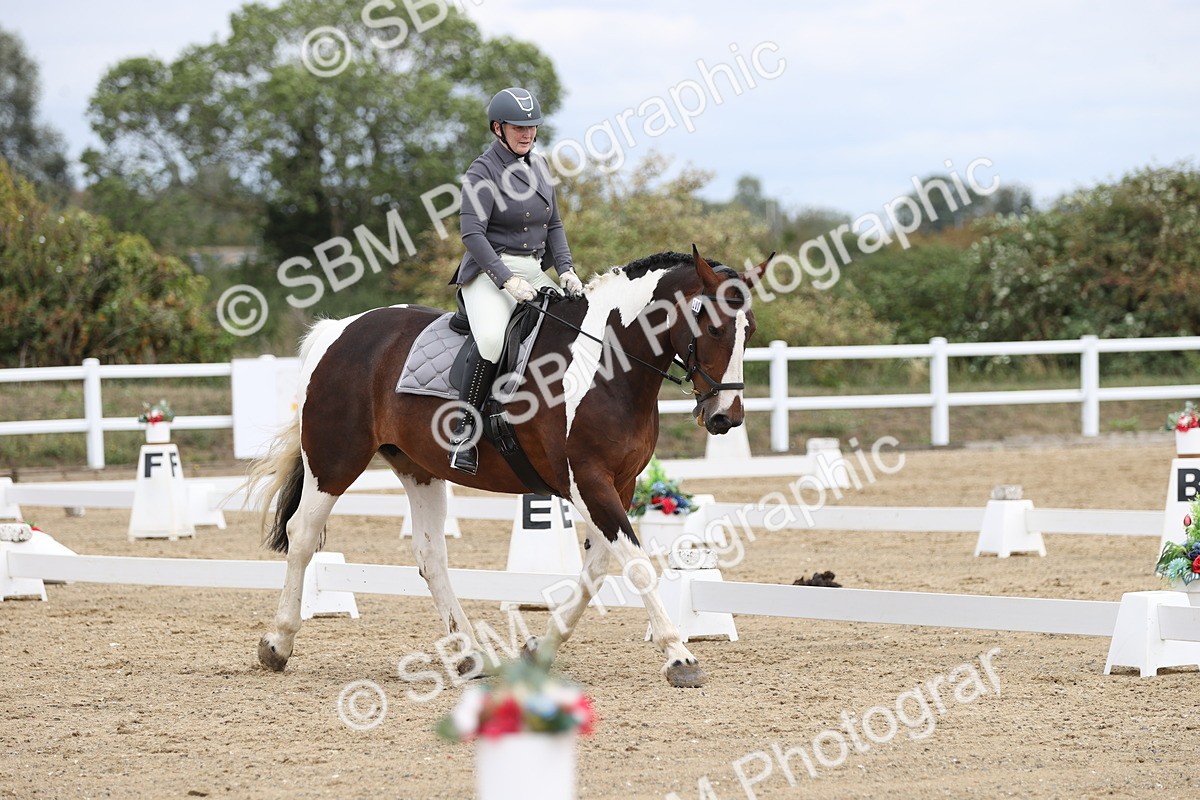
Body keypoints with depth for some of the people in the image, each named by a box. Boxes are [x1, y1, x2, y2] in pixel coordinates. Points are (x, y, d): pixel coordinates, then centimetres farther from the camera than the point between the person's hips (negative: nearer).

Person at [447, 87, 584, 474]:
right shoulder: (484, 170, -8)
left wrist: (566, 269, 2)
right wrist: (507, 280, -23)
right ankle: (462, 431, -25)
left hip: (534, 272, 7)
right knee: (492, 338, -34)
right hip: (489, 271, -7)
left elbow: (553, 225, 19)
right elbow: (472, 232, -16)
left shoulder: (538, 165, 14)